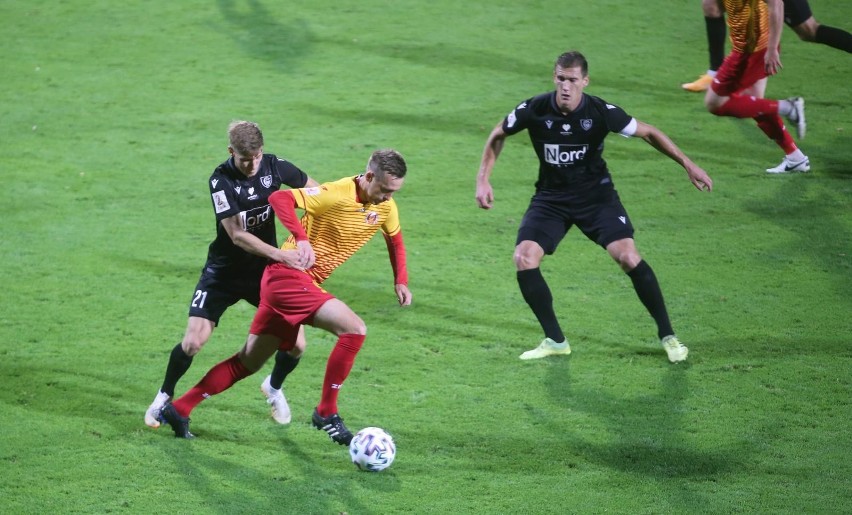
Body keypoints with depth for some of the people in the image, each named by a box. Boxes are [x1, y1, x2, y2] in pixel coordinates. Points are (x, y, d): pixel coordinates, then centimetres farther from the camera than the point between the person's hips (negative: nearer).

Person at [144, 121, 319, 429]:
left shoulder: (274, 167, -10)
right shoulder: (221, 180, -21)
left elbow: (314, 190, 4)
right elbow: (237, 235, -25)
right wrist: (279, 255, -35)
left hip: (265, 269, 3)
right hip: (224, 272, -3)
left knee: (296, 343, -4)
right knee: (193, 341, -12)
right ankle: (164, 396, 15)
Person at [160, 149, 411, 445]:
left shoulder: (385, 206, 4)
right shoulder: (337, 195, -20)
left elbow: (395, 239, 23)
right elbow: (279, 198, -23)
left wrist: (400, 280, 11)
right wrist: (302, 239, -33)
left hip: (305, 284, 9)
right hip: (289, 276, -9)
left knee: (249, 361, 13)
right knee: (354, 329, -20)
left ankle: (179, 409, 20)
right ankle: (326, 413, -9)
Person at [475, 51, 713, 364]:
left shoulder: (601, 112, -18)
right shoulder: (534, 110, -15)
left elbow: (648, 133, -3)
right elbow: (497, 136, 5)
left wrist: (687, 164, -6)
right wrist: (483, 180, -2)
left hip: (595, 194, -2)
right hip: (551, 196, 2)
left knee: (628, 256, -20)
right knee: (524, 259, -17)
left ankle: (667, 335, -3)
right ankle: (555, 341, 0)